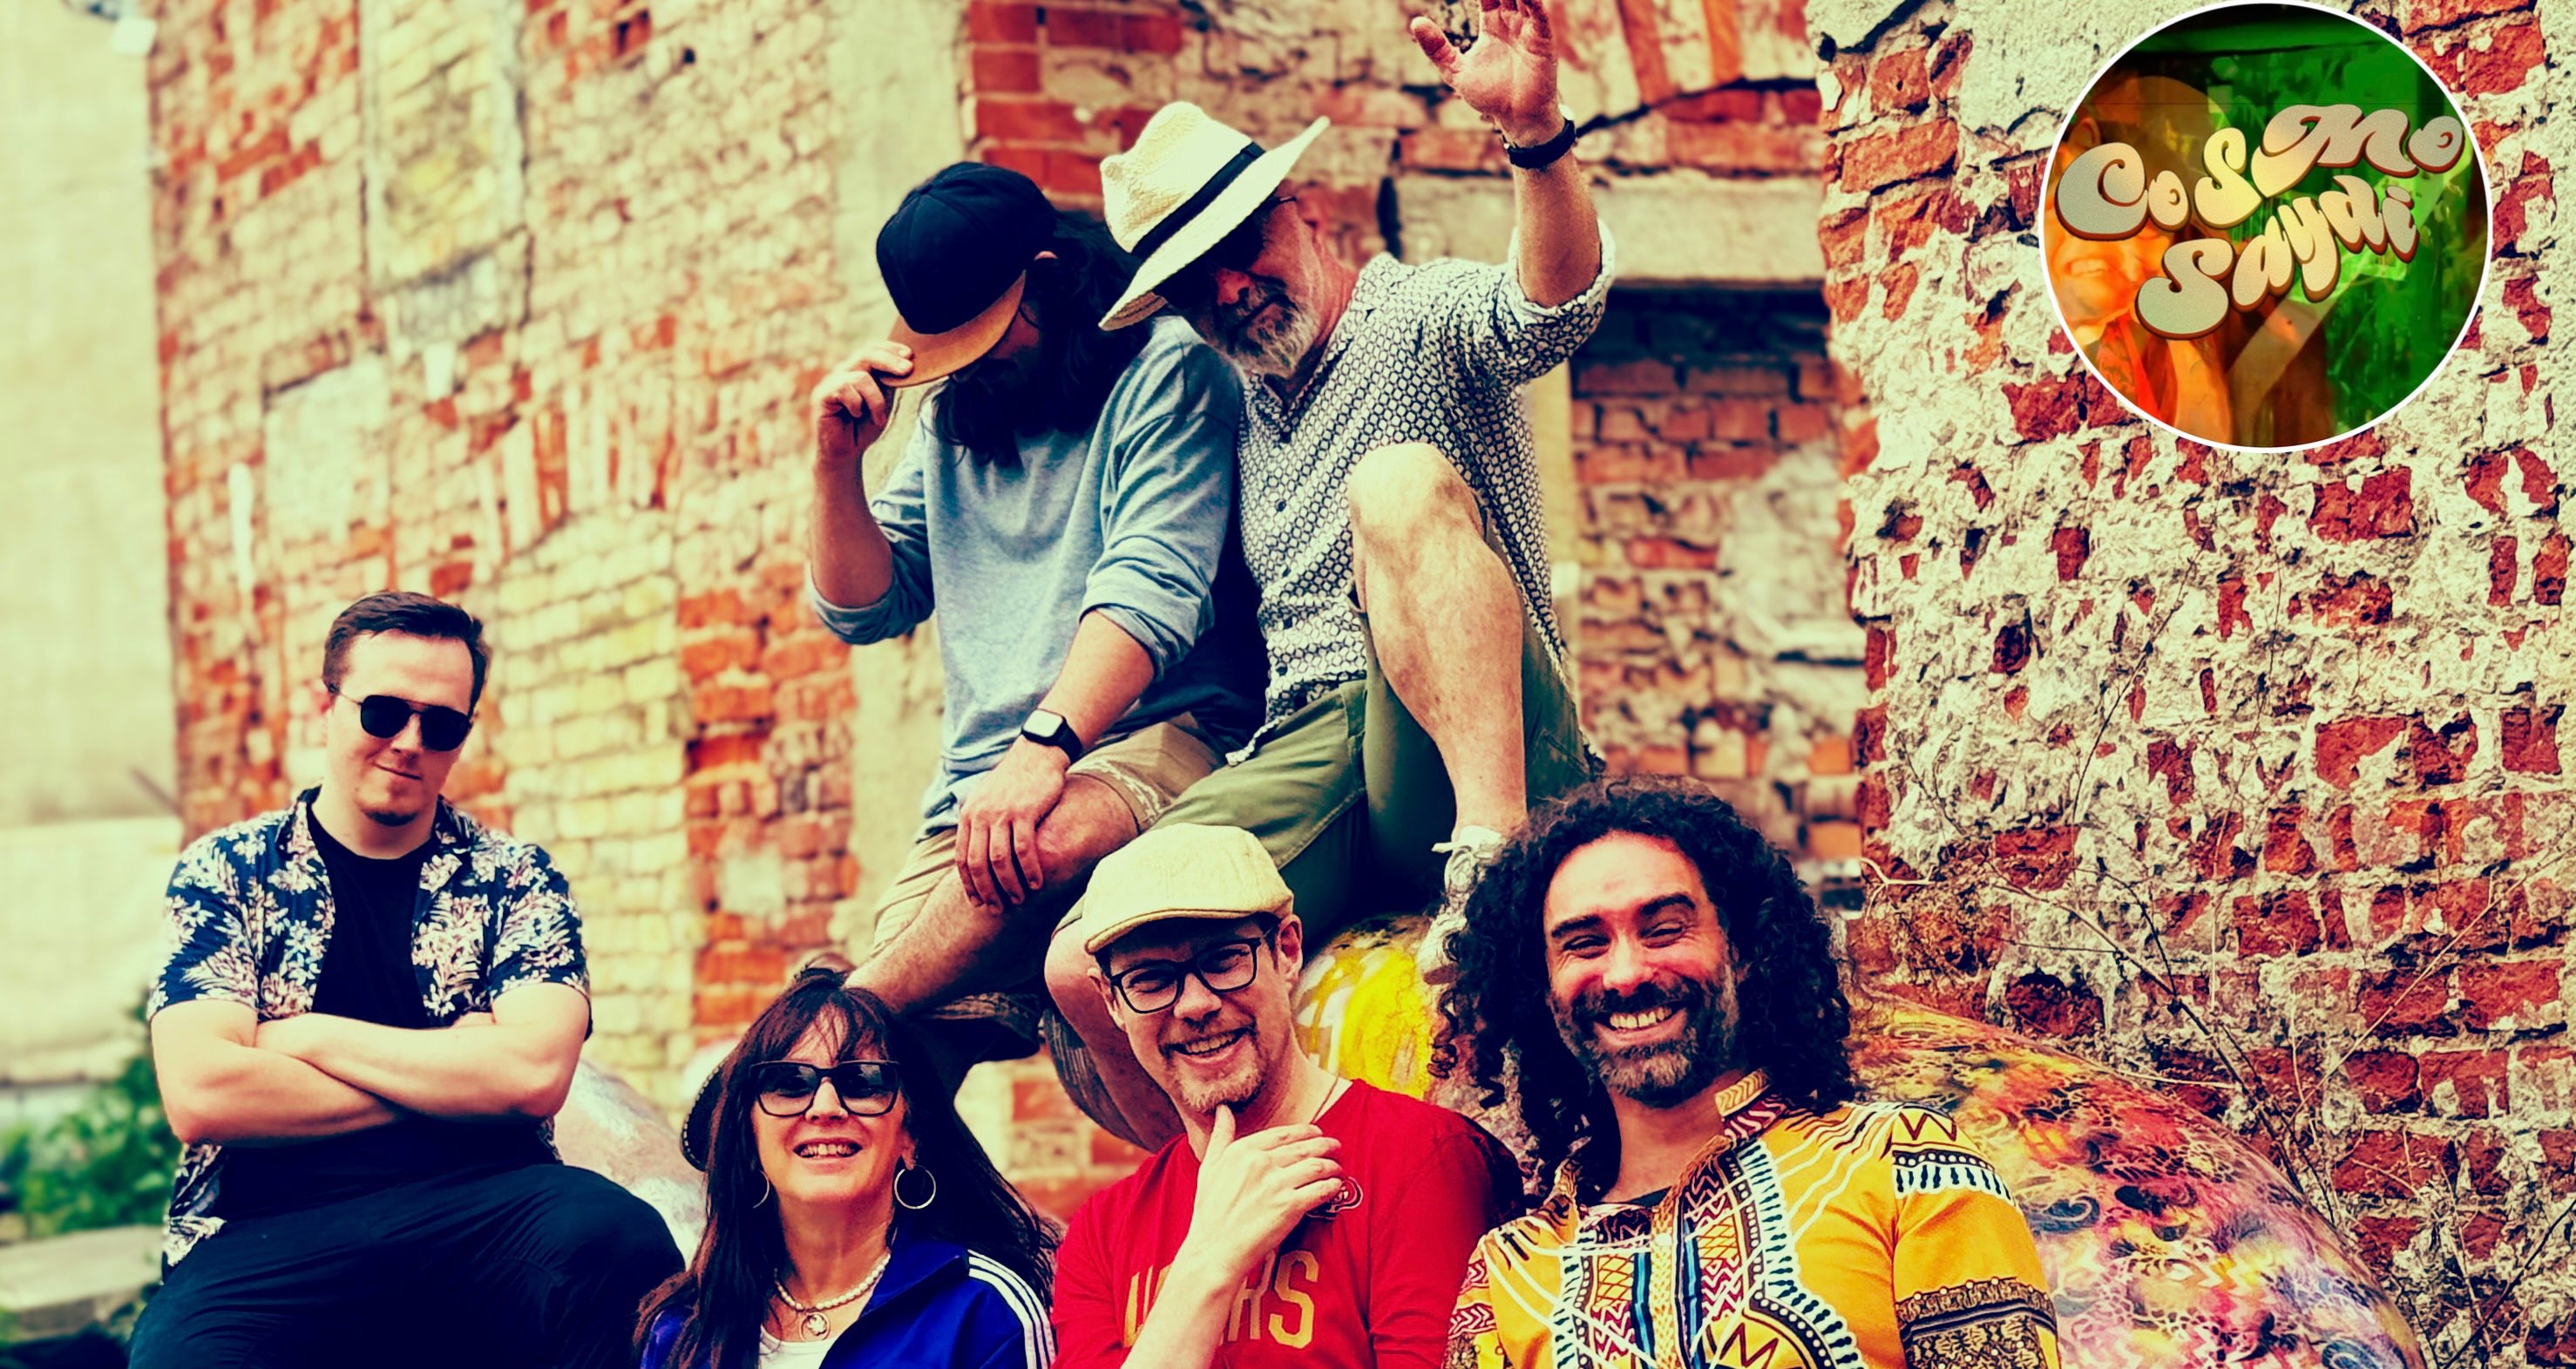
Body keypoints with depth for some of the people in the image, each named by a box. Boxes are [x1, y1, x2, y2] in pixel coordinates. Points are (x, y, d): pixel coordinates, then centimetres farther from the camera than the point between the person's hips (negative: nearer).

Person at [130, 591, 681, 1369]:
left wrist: (307, 1036, -3)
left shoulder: (513, 880, 13)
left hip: (485, 1212, 2)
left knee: (620, 1243, -32)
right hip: (275, 1231, -2)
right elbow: (199, 1095, -5)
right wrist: (448, 1077, -2)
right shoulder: (226, 872, 11)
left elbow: (535, 1073, -6)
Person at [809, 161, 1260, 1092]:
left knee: (1057, 830, -40)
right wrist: (837, 463, 6)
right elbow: (861, 611, 23)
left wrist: (1044, 746, -29)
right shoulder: (950, 420, 22)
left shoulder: (1165, 370, 1)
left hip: (1160, 741, -5)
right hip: (981, 788, 6)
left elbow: (1152, 589, -14)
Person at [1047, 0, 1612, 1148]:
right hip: (1297, 759, 5)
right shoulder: (1241, 407, 24)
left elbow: (1554, 308, -21)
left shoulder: (1421, 318, 4)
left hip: (1468, 749, -5)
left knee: (1400, 480, -32)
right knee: (1090, 971, -22)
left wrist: (1536, 134, -41)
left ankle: (1494, 848, -43)